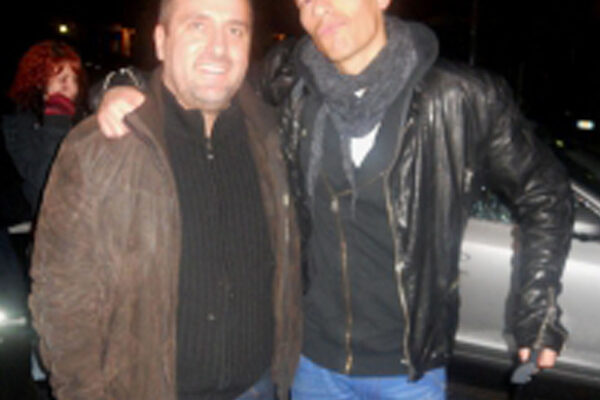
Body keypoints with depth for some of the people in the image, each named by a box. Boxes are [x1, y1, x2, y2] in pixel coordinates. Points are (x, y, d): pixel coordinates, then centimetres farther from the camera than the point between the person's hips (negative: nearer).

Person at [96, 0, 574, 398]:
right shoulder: (288, 90, -6)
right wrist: (126, 90, -13)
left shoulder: (462, 99, -12)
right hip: (313, 360, 2)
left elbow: (546, 194, -1)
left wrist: (537, 312, -2)